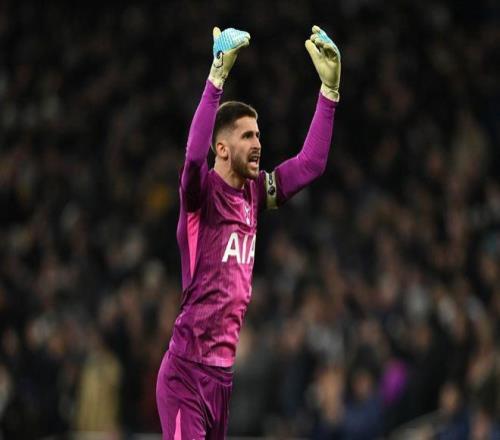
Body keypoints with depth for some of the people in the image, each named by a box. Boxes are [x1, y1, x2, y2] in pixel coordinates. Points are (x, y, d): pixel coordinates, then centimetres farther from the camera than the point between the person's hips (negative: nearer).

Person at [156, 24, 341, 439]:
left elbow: (312, 162, 12)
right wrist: (218, 75, -35)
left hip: (228, 371, 7)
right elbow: (195, 156, -30)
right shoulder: (201, 192, -9)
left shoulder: (254, 194, 10)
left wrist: (329, 87, 4)